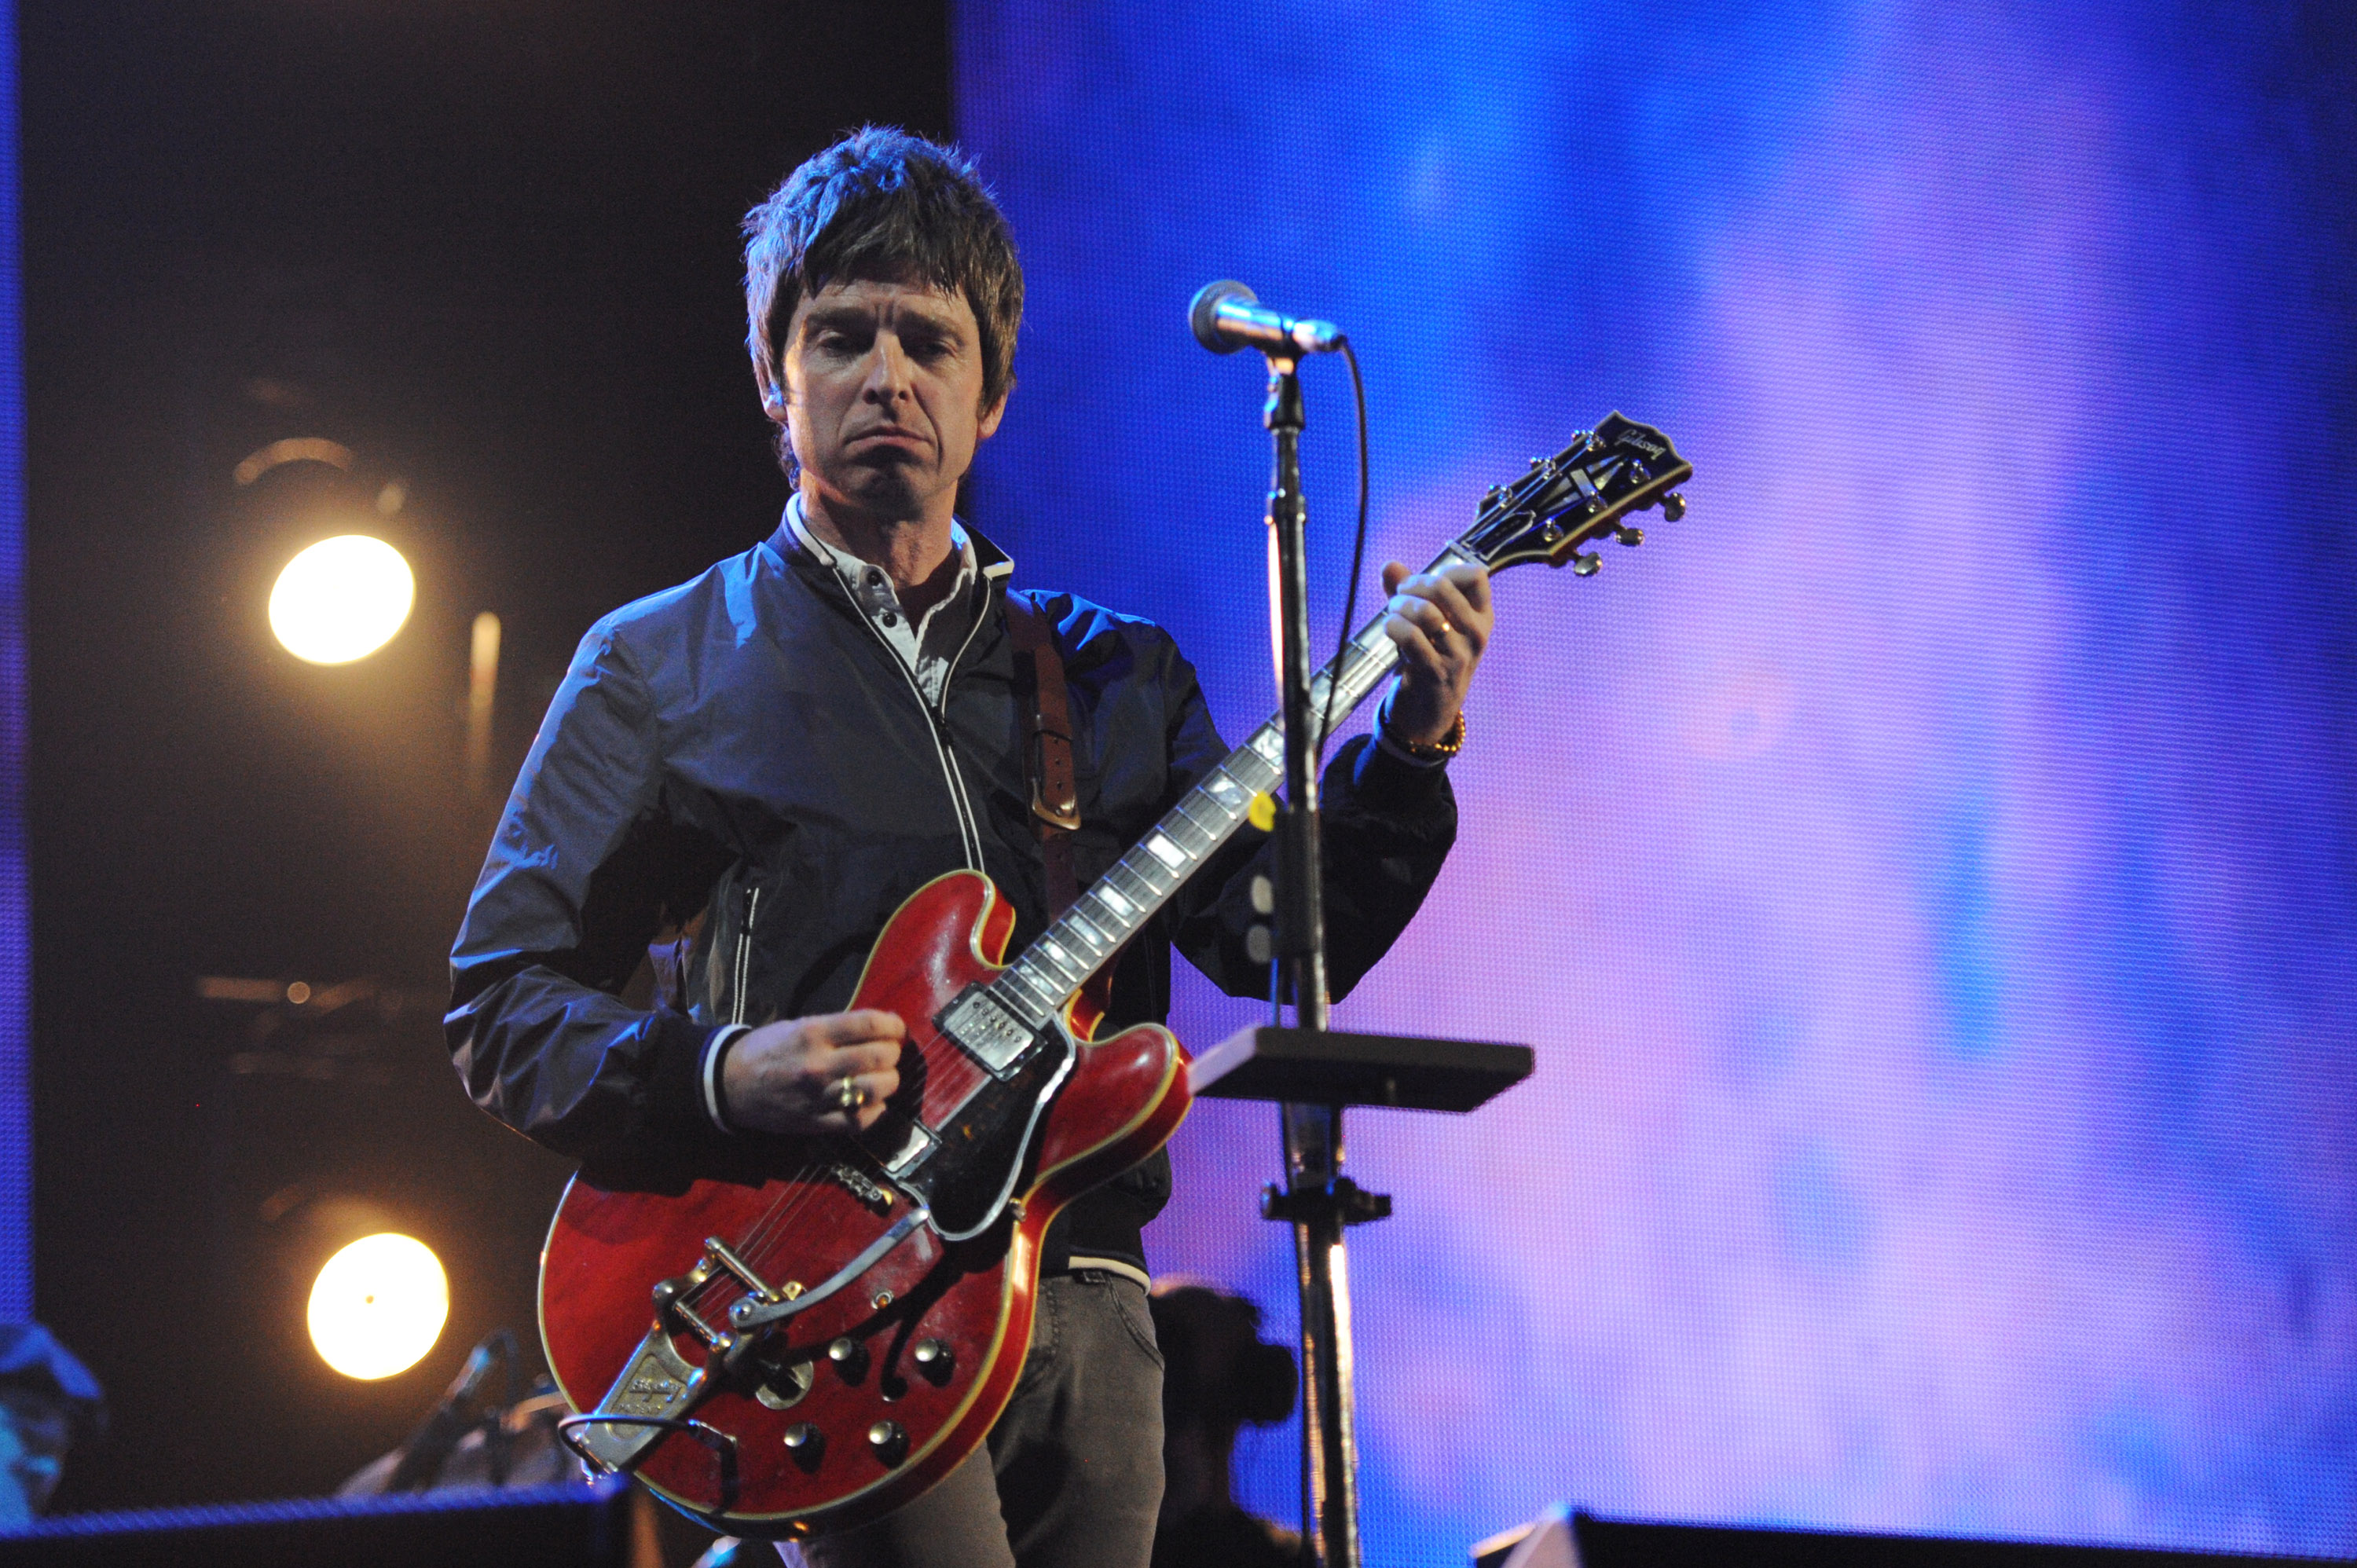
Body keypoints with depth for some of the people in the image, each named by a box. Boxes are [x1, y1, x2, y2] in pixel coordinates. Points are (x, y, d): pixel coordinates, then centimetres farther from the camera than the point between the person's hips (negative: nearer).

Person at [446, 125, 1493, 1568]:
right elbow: (502, 1004, 4)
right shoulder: (665, 667, 7)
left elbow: (1278, 936, 5)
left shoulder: (1116, 675, 17)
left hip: (1089, 1317, 4)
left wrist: (1409, 752, -10)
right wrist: (719, 1073, -13)